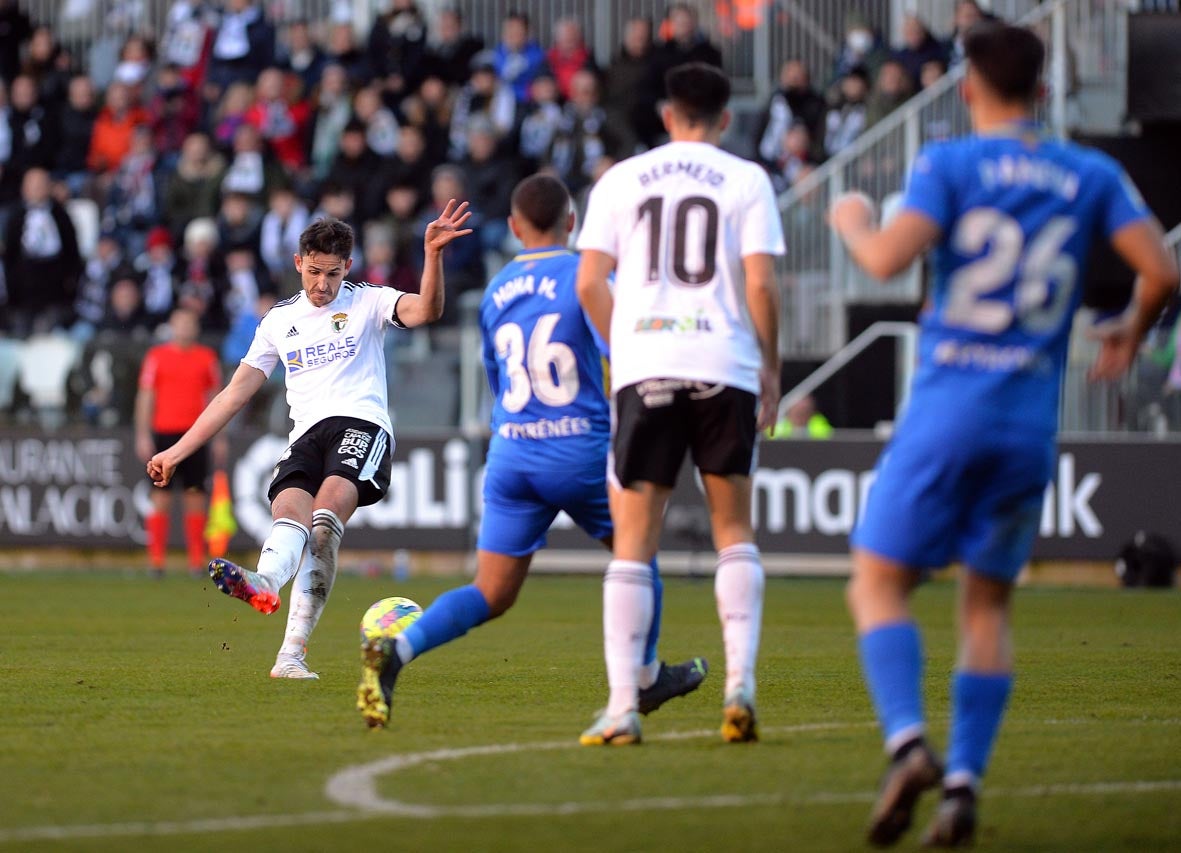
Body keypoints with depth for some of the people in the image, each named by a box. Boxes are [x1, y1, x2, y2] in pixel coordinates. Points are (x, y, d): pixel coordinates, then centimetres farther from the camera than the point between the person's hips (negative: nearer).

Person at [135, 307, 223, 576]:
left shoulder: (207, 357, 10)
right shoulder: (156, 356, 5)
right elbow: (145, 397, 3)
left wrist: (220, 438, 9)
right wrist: (143, 436, -4)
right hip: (164, 433, -2)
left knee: (196, 497, -1)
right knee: (161, 496, -3)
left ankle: (197, 560, 3)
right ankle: (156, 559, -1)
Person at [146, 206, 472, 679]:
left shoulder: (366, 302, 10)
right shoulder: (279, 319, 21)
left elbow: (425, 310, -9)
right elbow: (236, 392, 23)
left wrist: (433, 254, -27)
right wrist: (178, 451, 20)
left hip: (360, 424, -4)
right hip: (306, 435, 4)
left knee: (326, 512, -31)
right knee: (289, 511, -28)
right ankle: (263, 584, -60)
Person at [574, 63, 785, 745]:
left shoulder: (621, 181, 9)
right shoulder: (746, 180, 4)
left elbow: (589, 283, 5)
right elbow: (761, 285, -4)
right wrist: (772, 367, 8)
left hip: (643, 367, 1)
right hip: (725, 367, -1)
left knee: (634, 541, 3)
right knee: (735, 531, 14)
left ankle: (623, 706, -4)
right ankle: (740, 682, -1)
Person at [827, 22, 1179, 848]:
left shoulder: (949, 163, -3)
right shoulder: (1093, 176, 7)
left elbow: (888, 258, -16)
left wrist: (851, 220, 6)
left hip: (948, 407, -3)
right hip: (1032, 422, 3)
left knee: (879, 583, 4)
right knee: (988, 605, 13)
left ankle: (907, 741, -19)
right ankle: (965, 784, 1)